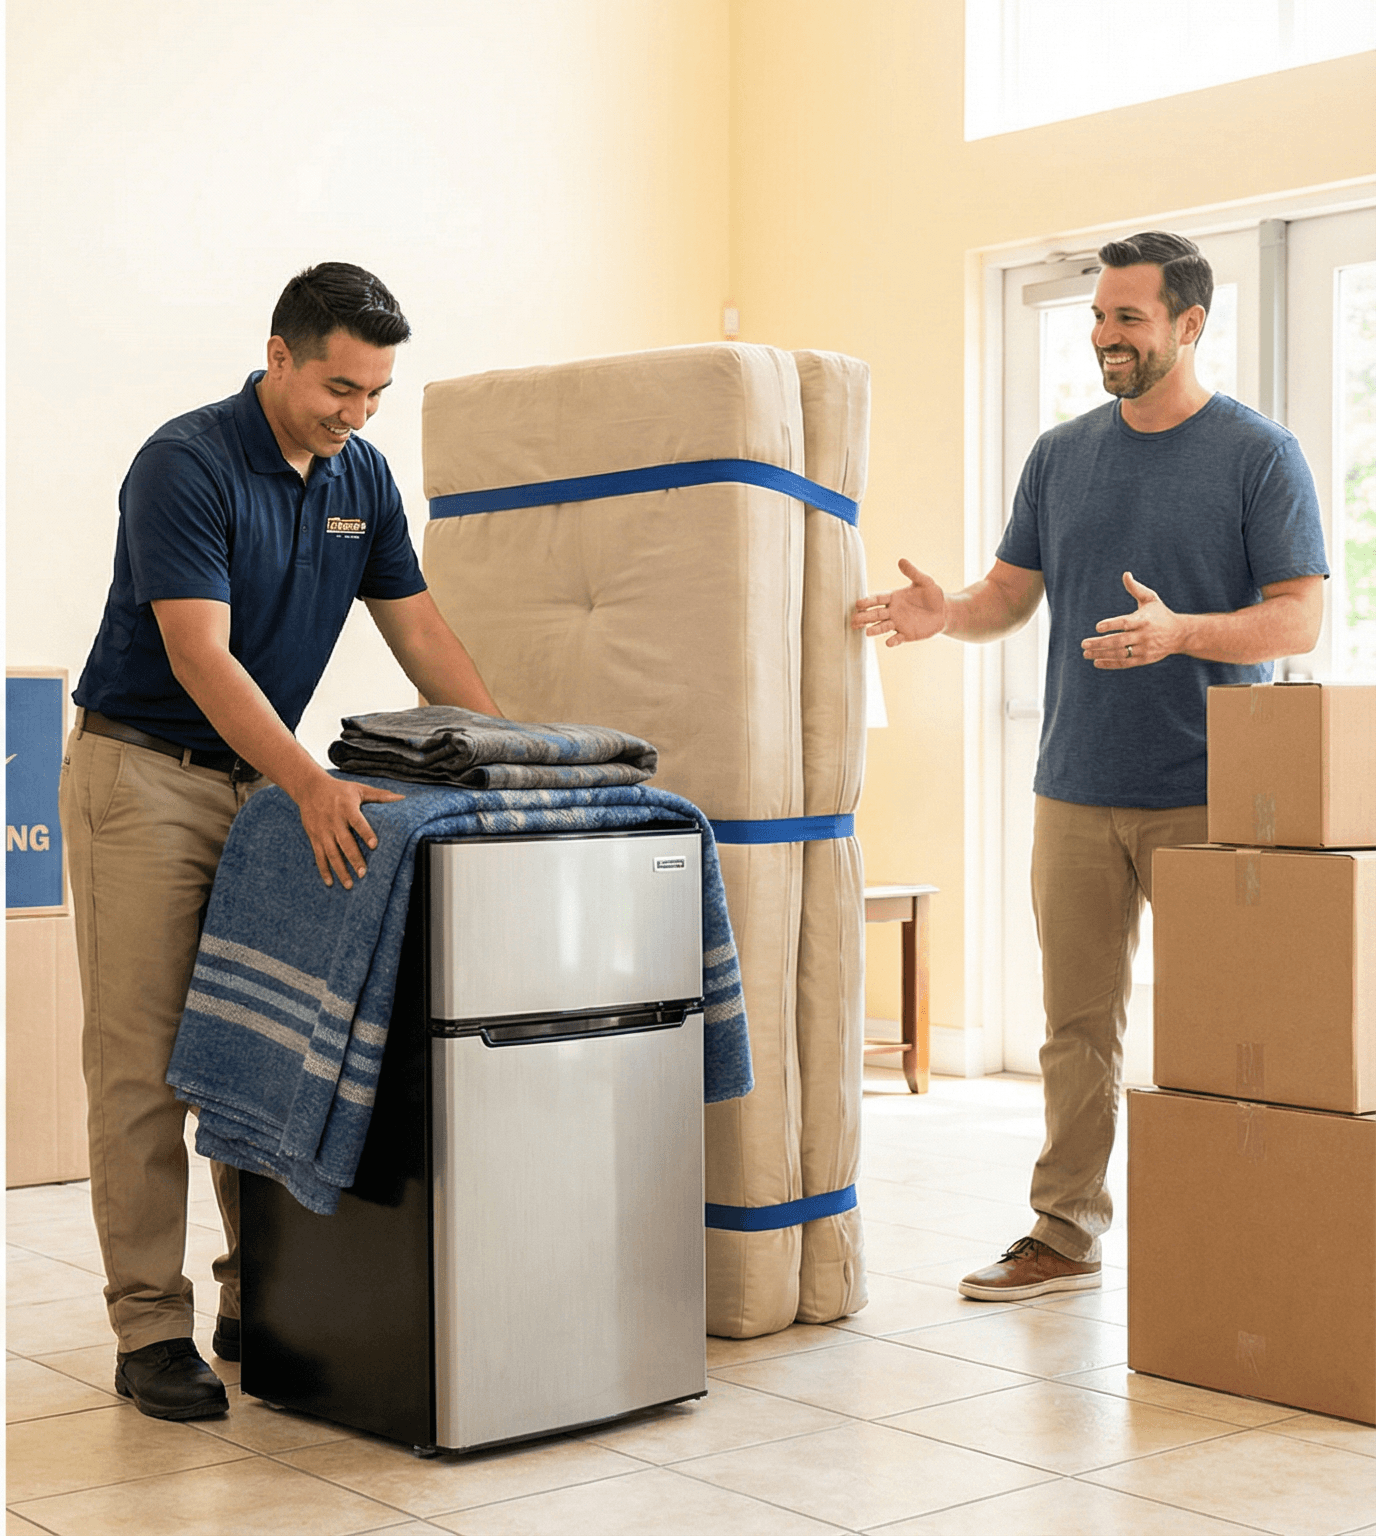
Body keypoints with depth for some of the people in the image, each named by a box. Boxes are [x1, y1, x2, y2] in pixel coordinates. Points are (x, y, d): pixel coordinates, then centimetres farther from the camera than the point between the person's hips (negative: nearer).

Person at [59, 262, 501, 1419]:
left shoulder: (362, 476, 3)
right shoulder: (186, 464, -19)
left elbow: (421, 632, 6)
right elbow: (201, 656, -26)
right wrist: (313, 784, -37)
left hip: (262, 780, 7)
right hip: (144, 772, -6)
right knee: (143, 1061, -5)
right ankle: (150, 1329, 0)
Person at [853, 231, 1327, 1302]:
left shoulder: (1260, 455, -2)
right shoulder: (1063, 454, 12)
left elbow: (1300, 617, -7)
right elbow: (1013, 592, 16)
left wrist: (1178, 630, -23)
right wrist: (946, 613, -6)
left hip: (1206, 795, -4)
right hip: (1077, 789, 4)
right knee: (1077, 1024, 7)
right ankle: (1065, 1233, 16)